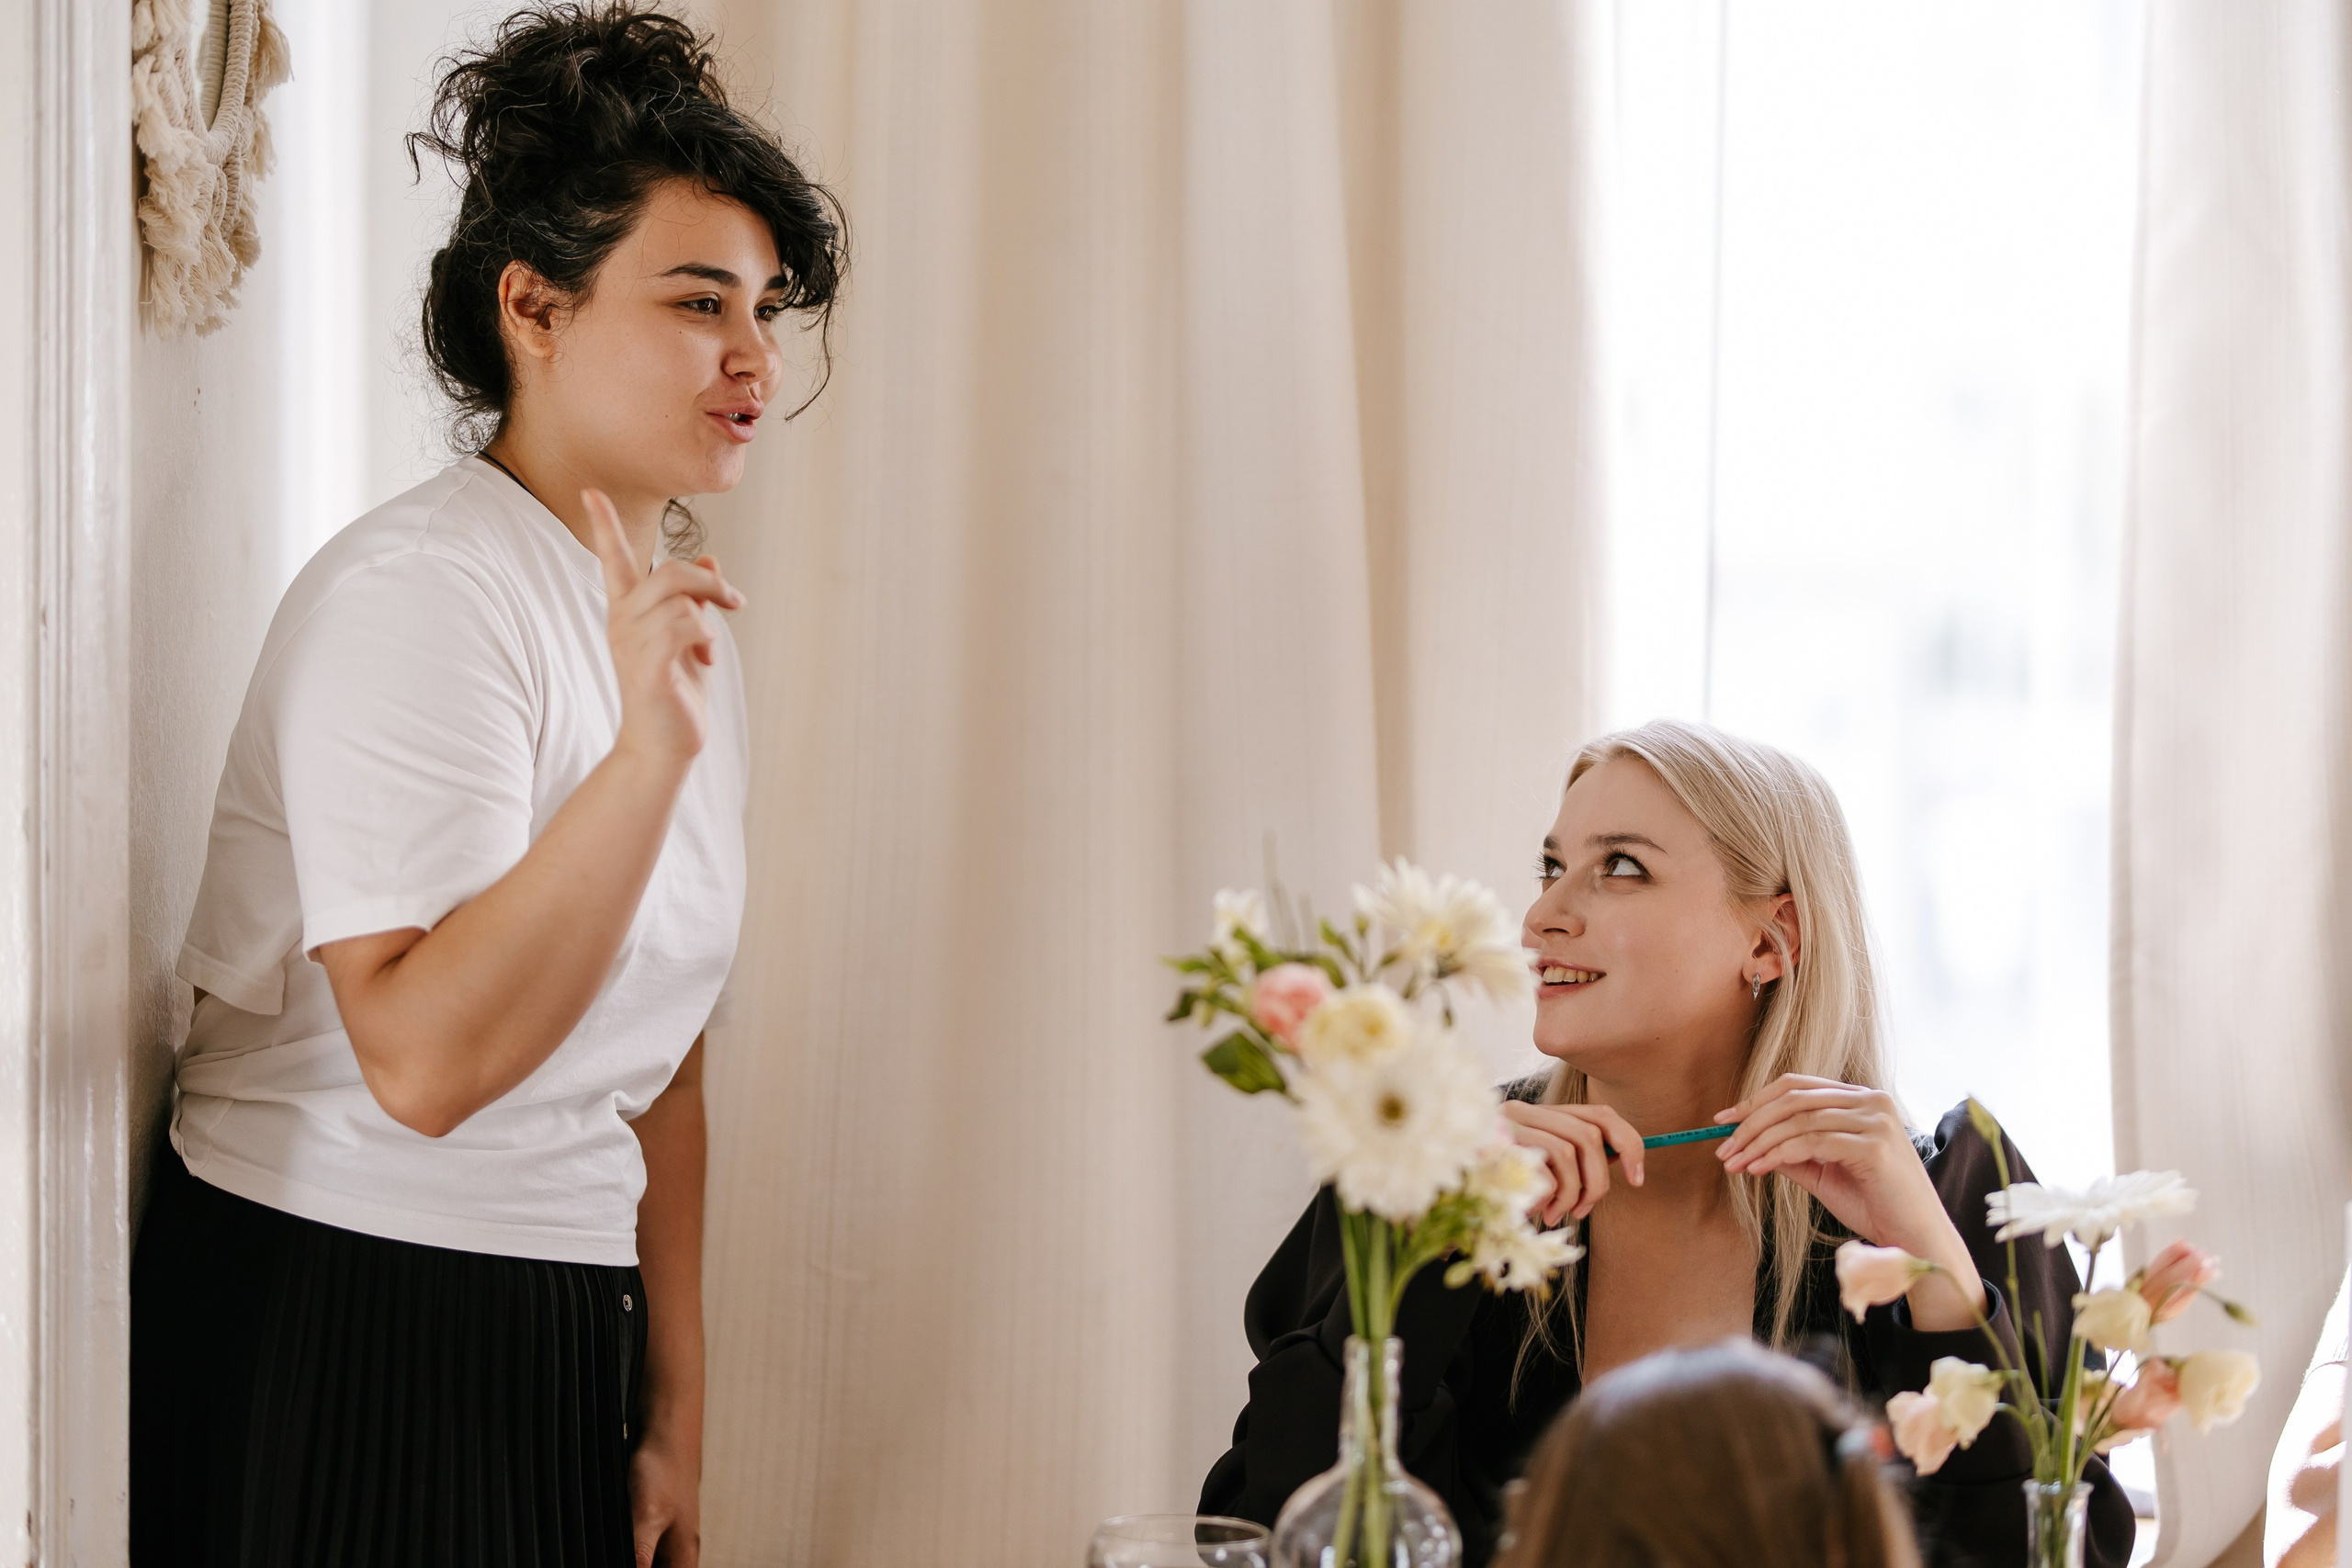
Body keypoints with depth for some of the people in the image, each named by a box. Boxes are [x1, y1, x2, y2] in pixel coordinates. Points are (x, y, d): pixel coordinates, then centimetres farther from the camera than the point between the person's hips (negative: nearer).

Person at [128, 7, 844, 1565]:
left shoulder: (682, 627, 11)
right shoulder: (418, 590, -15)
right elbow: (423, 1058, -26)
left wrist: (676, 1417, 14)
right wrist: (653, 750, -31)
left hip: (565, 1337, 8)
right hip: (338, 1342, -8)